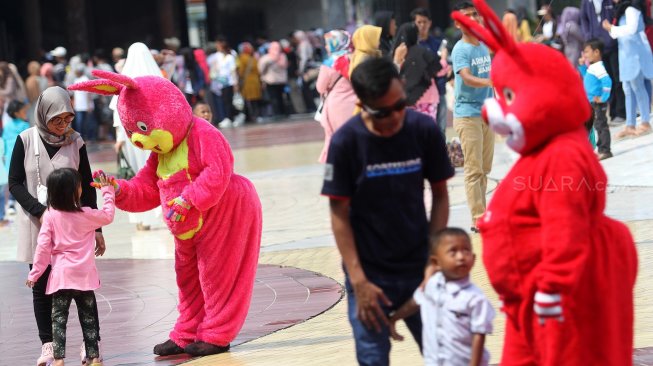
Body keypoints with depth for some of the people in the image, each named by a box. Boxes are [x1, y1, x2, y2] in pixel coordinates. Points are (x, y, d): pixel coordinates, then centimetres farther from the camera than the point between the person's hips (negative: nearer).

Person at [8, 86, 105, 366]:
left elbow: (87, 187, 6)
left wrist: (96, 228, 5)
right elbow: (15, 184, 0)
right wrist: (40, 211, -13)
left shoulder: (75, 141, 1)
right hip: (36, 226, 0)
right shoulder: (26, 140, -2)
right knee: (41, 287, 4)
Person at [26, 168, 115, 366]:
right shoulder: (86, 215, -5)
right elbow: (108, 216, 13)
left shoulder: (50, 216, -7)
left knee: (59, 318, 1)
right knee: (88, 317, 11)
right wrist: (107, 192, 23)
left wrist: (35, 273, 0)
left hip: (60, 276, -1)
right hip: (84, 275, 1)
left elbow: (43, 246, -8)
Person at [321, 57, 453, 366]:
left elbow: (440, 194, 3)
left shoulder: (424, 131, -8)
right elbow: (339, 214, -8)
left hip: (419, 268, 2)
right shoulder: (345, 142, -13)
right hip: (369, 273, -2)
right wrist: (358, 281, -12)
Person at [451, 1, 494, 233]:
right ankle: (478, 219, -9)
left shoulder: (484, 46, 12)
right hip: (468, 114, -8)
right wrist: (490, 82, -46)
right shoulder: (461, 50, -12)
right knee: (474, 169, -8)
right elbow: (467, 78, -28)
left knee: (485, 169, 11)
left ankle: (481, 213, 19)